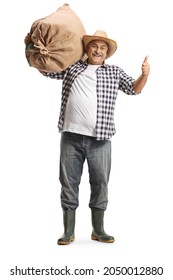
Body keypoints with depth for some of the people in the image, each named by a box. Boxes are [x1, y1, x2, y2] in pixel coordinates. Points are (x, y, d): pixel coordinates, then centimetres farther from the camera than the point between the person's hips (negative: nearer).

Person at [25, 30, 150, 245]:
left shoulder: (114, 72, 14)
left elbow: (134, 88, 13)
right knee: (69, 183, 4)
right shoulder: (71, 66, 14)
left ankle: (98, 230, 17)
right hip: (71, 136, 1)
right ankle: (68, 231, 13)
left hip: (100, 139, 0)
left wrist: (144, 75, -6)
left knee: (100, 182, 3)